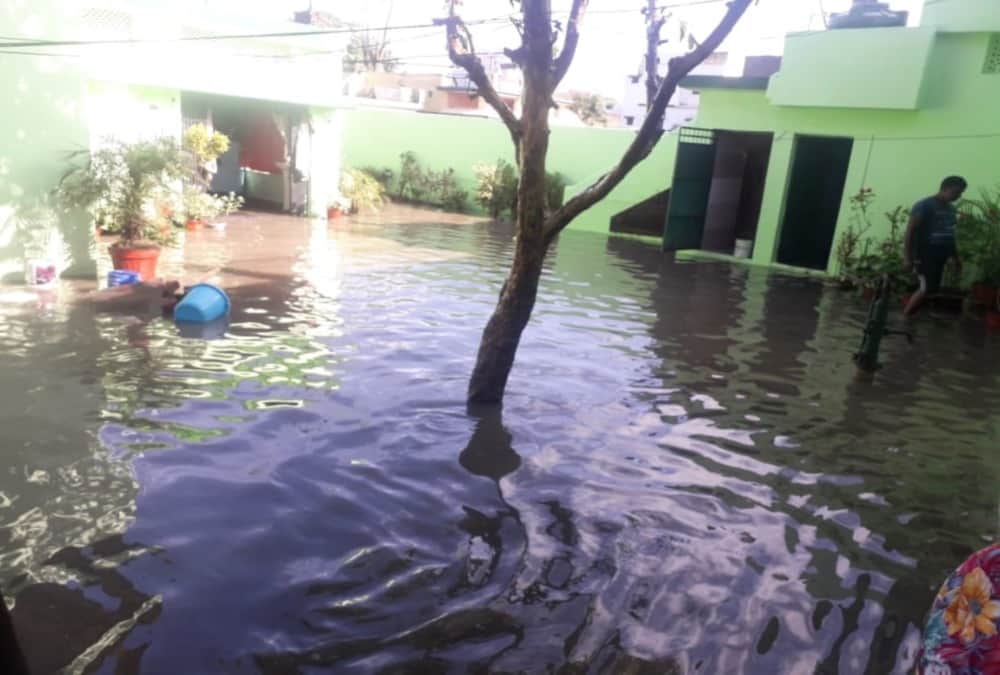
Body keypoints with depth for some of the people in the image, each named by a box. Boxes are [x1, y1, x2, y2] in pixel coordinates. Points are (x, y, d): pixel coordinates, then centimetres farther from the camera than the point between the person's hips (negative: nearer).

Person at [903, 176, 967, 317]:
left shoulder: (951, 209, 14)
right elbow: (910, 232, -13)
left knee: (932, 289, 7)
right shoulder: (924, 206, -10)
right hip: (924, 255, -8)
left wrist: (956, 257, 19)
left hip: (941, 256, 8)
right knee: (927, 289, -12)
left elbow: (950, 234, 22)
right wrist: (908, 258, -18)